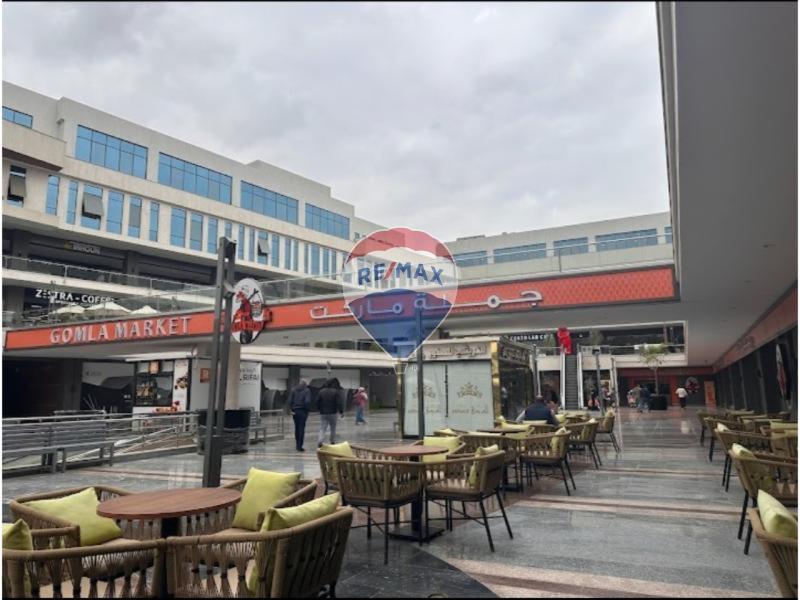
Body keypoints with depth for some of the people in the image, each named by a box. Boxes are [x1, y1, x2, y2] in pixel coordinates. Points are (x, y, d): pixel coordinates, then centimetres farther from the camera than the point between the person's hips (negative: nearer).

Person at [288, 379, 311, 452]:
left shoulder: (293, 389, 7)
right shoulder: (307, 390, -6)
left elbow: (290, 400, -1)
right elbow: (307, 401, -18)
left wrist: (291, 409, 1)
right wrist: (306, 408, -4)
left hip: (295, 411, 4)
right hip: (303, 411, -4)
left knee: (297, 427, 16)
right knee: (301, 428, 1)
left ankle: (297, 445, 23)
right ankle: (299, 446, -2)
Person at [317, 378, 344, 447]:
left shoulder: (321, 391, 3)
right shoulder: (336, 392, -8)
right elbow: (339, 403, -12)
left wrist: (320, 410, 15)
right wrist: (341, 412, -3)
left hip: (323, 413, 2)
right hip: (332, 413, -2)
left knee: (322, 429, 1)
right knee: (333, 428, 14)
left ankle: (320, 441, -20)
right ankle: (333, 442, 19)